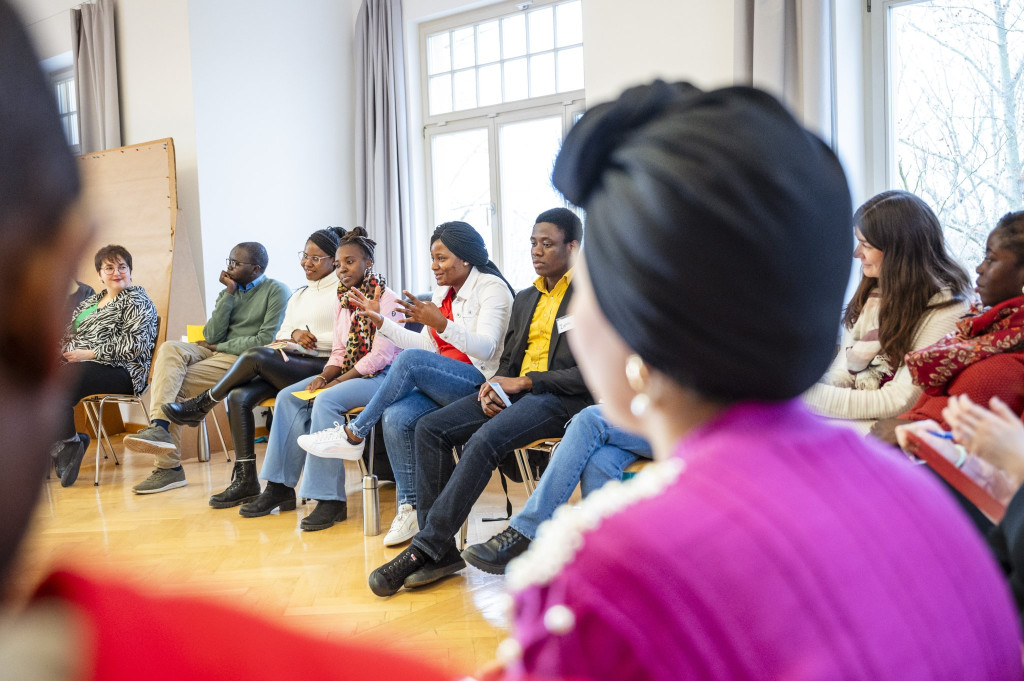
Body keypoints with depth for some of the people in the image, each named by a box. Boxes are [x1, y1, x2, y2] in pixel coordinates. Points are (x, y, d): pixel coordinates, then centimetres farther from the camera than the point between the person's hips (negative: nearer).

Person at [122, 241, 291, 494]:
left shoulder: (276, 291, -2)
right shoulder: (228, 292, 20)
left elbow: (266, 340, -12)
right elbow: (211, 335, 6)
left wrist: (221, 346, -7)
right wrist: (229, 294, 1)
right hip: (216, 352, 7)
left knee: (171, 384, -21)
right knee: (169, 348, -24)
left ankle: (169, 466, -18)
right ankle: (158, 427, -33)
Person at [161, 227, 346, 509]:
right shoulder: (299, 295, 27)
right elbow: (281, 334, 20)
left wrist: (314, 339, -14)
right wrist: (294, 334, -2)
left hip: (323, 367, -7)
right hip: (290, 366, 7)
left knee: (255, 355, -27)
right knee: (238, 395, -19)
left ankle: (200, 406, -5)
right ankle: (245, 480, -18)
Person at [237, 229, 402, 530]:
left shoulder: (385, 298, -9)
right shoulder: (342, 302, 15)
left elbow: (381, 355, -17)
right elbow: (339, 352, 15)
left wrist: (338, 381, -19)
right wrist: (324, 376, -6)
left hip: (380, 376, -8)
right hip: (347, 373, 8)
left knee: (326, 401, -32)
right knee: (288, 397, -7)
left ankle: (331, 498, -29)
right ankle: (280, 487, -5)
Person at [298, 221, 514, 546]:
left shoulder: (491, 287, -5)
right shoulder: (441, 292, 19)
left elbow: (485, 348, -17)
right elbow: (427, 346, 17)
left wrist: (441, 324, -31)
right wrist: (381, 321, 11)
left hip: (477, 382, -7)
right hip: (440, 384, 7)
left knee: (410, 360, -31)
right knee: (396, 416, -24)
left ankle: (353, 435, -16)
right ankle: (410, 508, -14)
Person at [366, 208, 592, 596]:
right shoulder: (525, 299, 23)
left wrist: (525, 381, -14)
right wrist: (495, 387, -2)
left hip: (562, 399, -8)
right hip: (514, 393, 8)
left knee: (484, 440, -33)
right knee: (429, 428, -12)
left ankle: (423, 549, -25)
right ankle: (441, 551, -14)